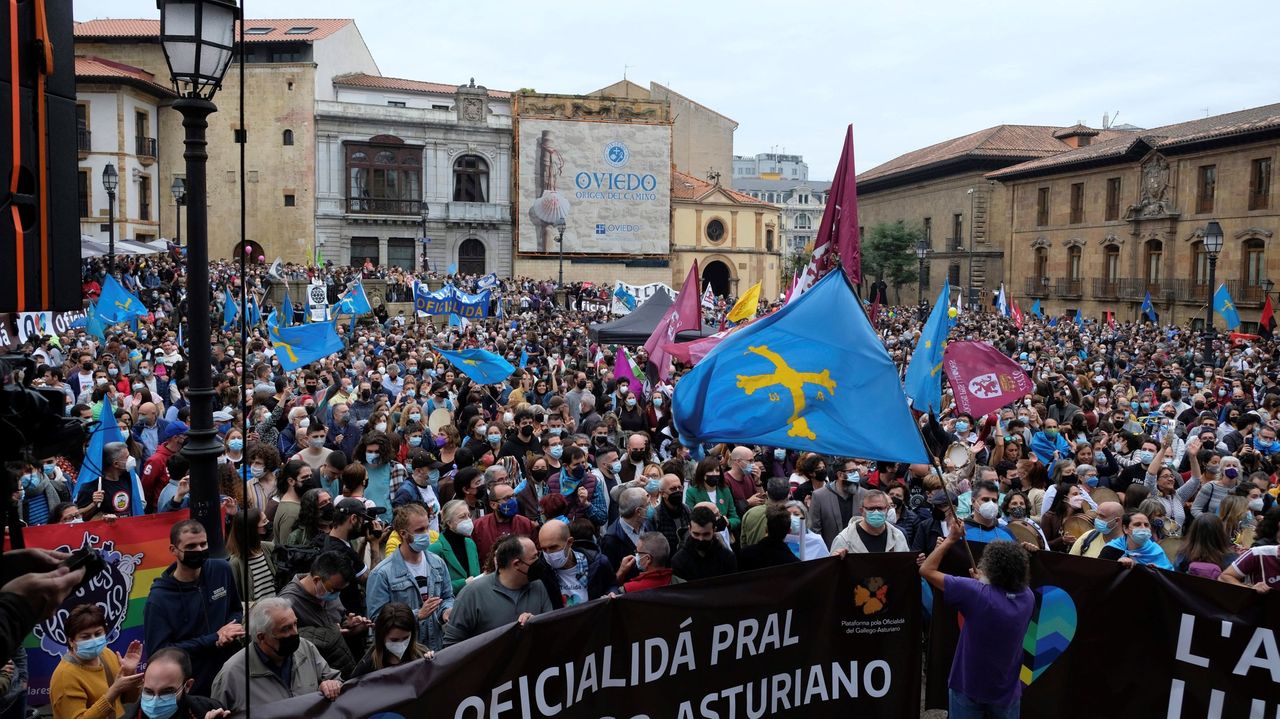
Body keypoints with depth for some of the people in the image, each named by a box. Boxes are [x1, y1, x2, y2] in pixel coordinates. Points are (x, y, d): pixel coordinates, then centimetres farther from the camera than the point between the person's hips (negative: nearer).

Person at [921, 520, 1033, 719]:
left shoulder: (976, 593, -29)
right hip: (1008, 689, 4)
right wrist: (981, 581, 8)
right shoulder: (1028, 597, -13)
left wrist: (951, 538, -11)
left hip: (969, 687, -4)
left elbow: (927, 570, -19)